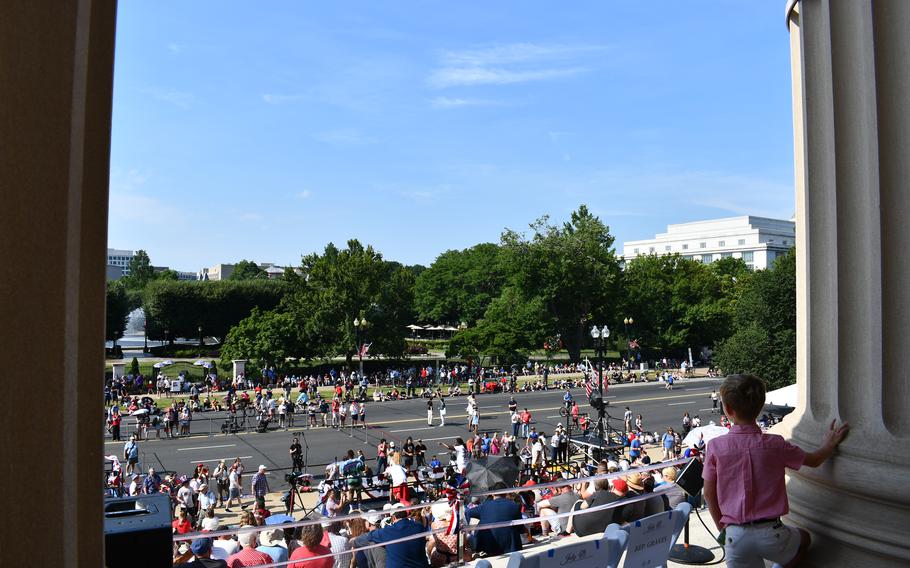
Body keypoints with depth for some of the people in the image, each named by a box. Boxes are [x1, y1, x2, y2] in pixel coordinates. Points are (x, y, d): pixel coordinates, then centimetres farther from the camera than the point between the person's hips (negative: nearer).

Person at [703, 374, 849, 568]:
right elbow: (813, 460, 10)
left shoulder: (715, 446, -8)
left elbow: (709, 494, 0)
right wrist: (830, 444, 32)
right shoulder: (774, 444, -7)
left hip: (735, 536, 0)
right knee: (804, 537, 31)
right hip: (770, 532, 0)